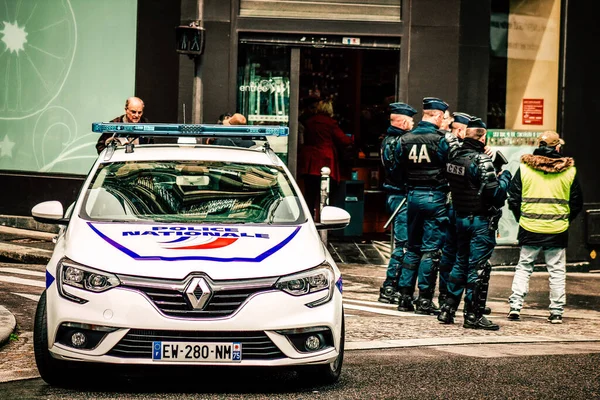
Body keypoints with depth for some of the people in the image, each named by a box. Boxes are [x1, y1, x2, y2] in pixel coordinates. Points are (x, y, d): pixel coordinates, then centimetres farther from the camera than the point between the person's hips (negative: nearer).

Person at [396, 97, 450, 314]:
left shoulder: (405, 139, 3)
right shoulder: (440, 140, -12)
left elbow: (399, 167, 9)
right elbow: (449, 168, -9)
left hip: (413, 196, 5)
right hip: (435, 197, -5)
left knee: (412, 247, 14)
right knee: (430, 249, 0)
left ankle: (405, 296, 14)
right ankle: (424, 300, 0)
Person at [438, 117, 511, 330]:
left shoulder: (454, 157, 5)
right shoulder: (482, 161, -17)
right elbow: (495, 193, -21)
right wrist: (505, 177, -2)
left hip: (460, 217, 7)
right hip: (481, 221, -7)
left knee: (460, 263, 18)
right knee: (478, 267, -2)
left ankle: (448, 310, 20)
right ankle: (473, 315, 1)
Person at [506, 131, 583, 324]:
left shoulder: (524, 168, -2)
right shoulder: (569, 171, -2)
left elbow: (513, 199, 1)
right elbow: (577, 203, 5)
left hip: (529, 228, 0)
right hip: (558, 230, 0)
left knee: (523, 267, 10)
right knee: (557, 271, 8)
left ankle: (515, 306, 1)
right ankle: (556, 312, 9)